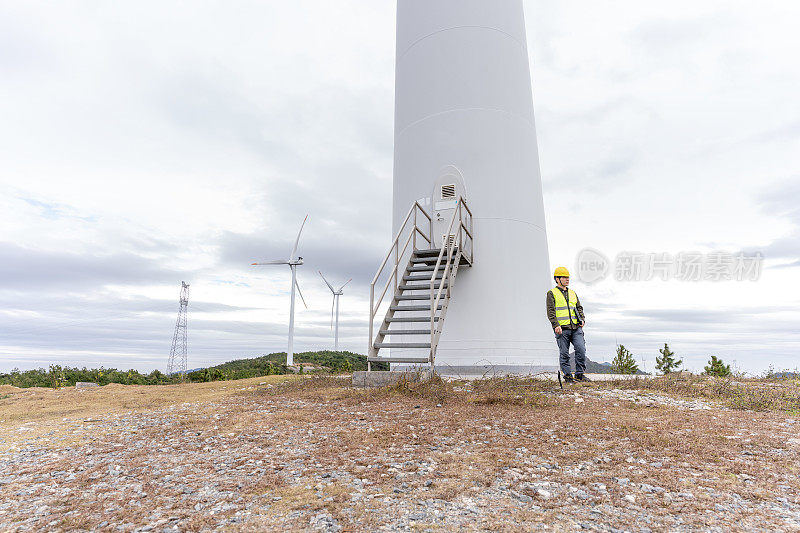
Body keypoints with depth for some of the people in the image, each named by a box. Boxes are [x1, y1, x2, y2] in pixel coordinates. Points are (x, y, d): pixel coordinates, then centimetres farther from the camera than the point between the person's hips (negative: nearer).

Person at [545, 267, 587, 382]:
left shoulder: (572, 293, 20)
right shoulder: (552, 293, 2)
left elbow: (579, 308, 22)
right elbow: (550, 311, -5)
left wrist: (582, 319, 4)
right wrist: (556, 325, -16)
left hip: (576, 328, 5)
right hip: (562, 329, -4)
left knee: (581, 349, -5)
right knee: (564, 354, 0)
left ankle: (579, 374, 8)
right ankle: (567, 375, 11)